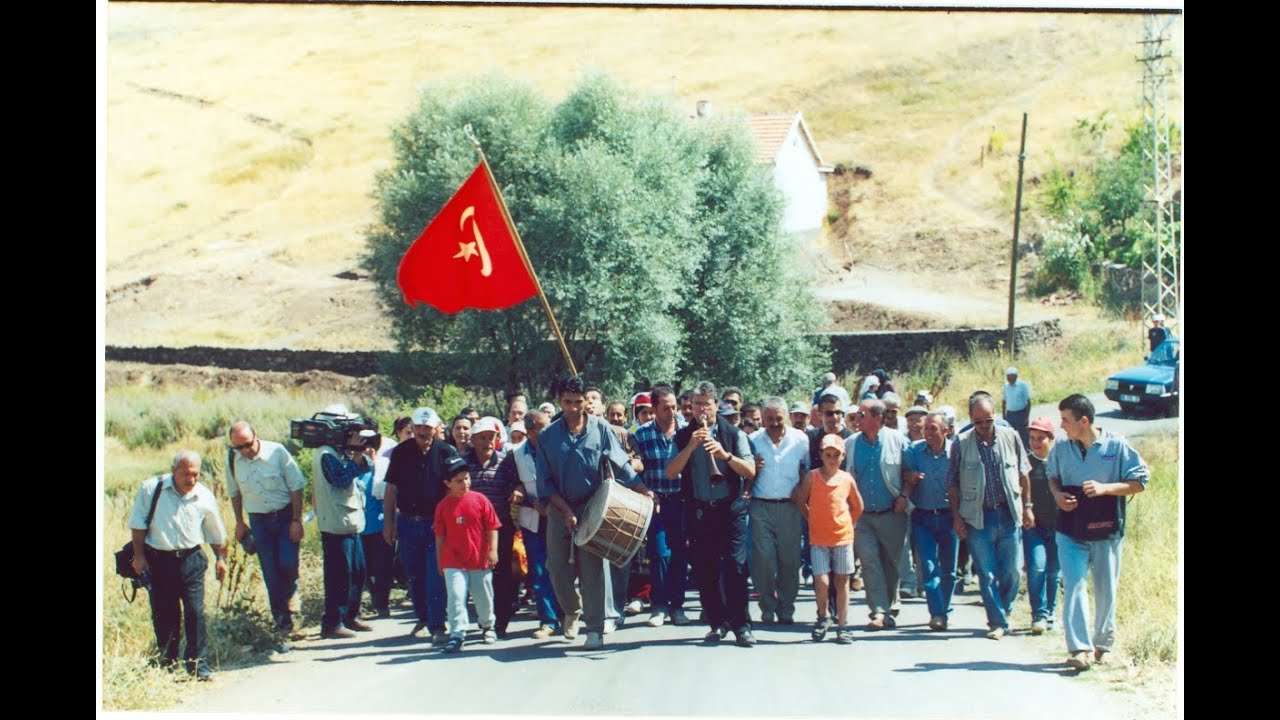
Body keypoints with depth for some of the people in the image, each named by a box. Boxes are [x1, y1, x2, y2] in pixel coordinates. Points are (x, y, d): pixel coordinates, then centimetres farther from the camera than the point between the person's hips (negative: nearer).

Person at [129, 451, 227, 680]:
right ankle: (166, 663, 23)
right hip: (157, 559, -1)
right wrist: (139, 556, -3)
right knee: (163, 614, 7)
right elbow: (138, 523, -1)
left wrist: (221, 558, 14)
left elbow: (216, 534, 14)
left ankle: (198, 664, 4)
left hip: (190, 560, 1)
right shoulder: (151, 489, -7)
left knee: (195, 612, -5)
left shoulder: (205, 497, -1)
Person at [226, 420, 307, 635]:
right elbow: (234, 493, 11)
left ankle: (290, 593, 19)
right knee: (271, 574, 2)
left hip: (285, 516, -2)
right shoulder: (232, 460, -5)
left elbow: (296, 486, -9)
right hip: (259, 521, 3)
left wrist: (296, 520, -11)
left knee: (288, 563, -14)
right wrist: (239, 523, 12)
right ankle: (282, 619, 12)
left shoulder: (277, 452, -15)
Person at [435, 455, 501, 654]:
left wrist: (492, 550, -7)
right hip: (453, 562, -1)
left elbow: (492, 527, 1)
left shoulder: (480, 500, -4)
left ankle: (487, 626, 35)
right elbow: (440, 536, 4)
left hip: (480, 560, 1)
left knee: (484, 597, 12)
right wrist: (439, 562, 6)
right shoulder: (443, 505, -2)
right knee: (456, 596, -12)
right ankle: (457, 634, -7)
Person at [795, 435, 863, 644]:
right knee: (821, 581, -10)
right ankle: (823, 617, 14)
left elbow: (858, 507, 15)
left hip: (843, 537, 2)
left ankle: (842, 625, 12)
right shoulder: (812, 477, -3)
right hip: (818, 538, -1)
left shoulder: (847, 479, 3)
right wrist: (812, 519, 4)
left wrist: (848, 523, 8)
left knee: (841, 581, 5)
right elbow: (800, 501, 6)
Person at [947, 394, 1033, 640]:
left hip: (1009, 514, 2)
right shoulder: (961, 443, -3)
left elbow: (1023, 474, 11)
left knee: (1011, 571, 3)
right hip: (978, 516, -2)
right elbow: (953, 482, 2)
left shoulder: (1010, 437, 1)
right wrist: (956, 516, -2)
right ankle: (998, 622, 7)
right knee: (987, 574, -1)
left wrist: (1027, 507, 9)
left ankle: (1004, 612, 24)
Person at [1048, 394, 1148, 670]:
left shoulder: (1116, 446, -7)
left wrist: (1106, 487, -18)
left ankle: (1103, 643, 25)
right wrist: (1058, 494, -1)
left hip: (1106, 531, -1)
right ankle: (1079, 647, -15)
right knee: (1074, 585, -11)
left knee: (1106, 590, 8)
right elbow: (1052, 476, 21)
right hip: (1071, 532, 2)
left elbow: (1140, 481, -5)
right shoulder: (1061, 449, 3)